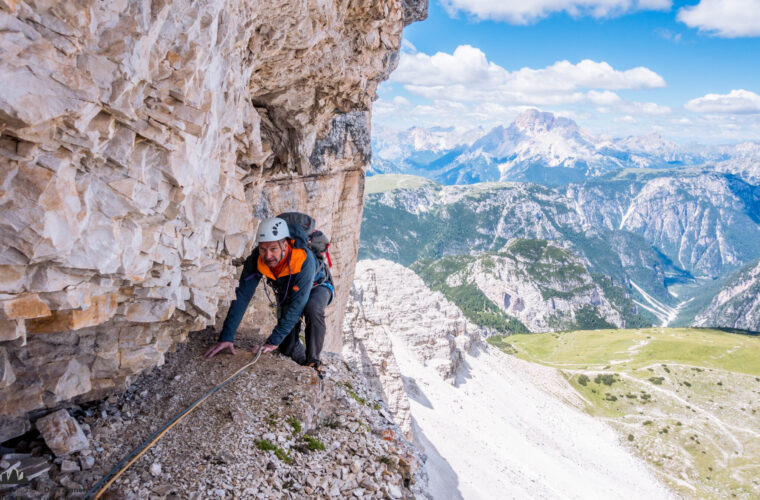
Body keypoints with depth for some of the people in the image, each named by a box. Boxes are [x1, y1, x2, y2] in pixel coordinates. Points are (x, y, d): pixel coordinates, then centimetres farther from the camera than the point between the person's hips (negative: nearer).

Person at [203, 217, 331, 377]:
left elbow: (298, 305, -42)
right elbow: (242, 296, -28)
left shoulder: (304, 260, -42)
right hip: (286, 293, 4)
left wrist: (274, 340, -43)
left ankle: (313, 364, -21)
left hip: (315, 287, -4)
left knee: (312, 308, -38)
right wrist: (227, 337, -34)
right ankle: (304, 361, 31)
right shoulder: (256, 259, -29)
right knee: (288, 347, -3)